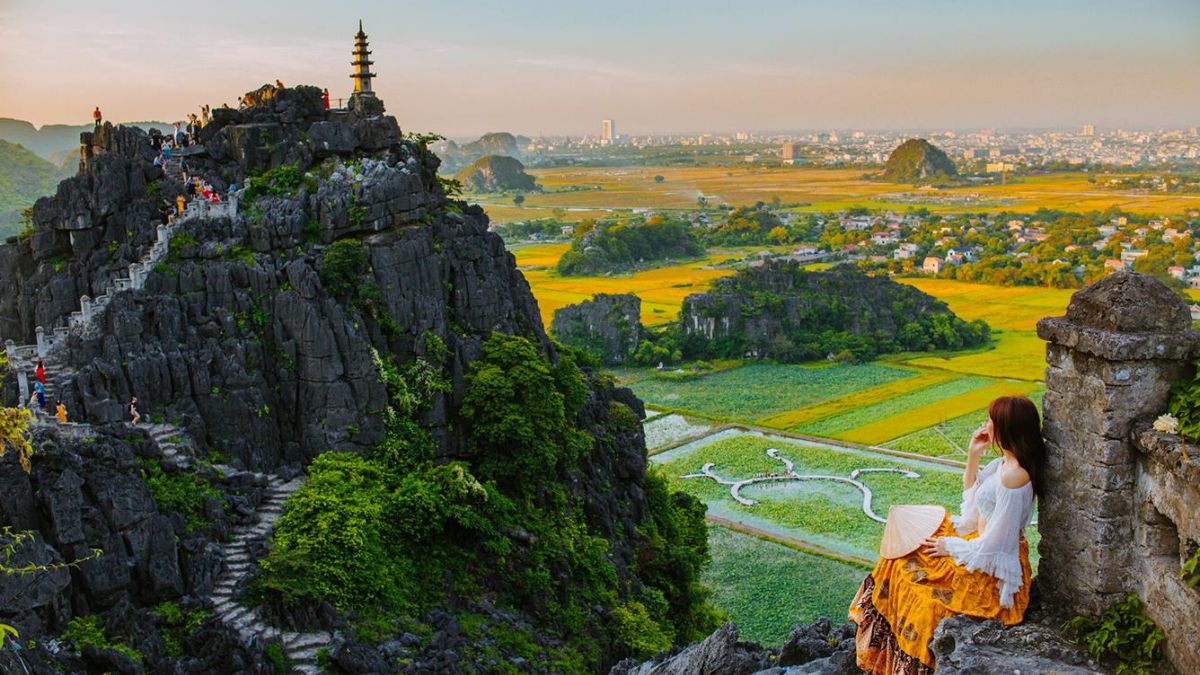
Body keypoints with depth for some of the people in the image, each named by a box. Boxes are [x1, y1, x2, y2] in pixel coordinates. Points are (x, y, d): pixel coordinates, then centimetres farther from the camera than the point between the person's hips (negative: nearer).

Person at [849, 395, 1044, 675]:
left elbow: (993, 544, -26)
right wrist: (973, 456, 4)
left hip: (992, 569, -10)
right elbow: (973, 498, 17)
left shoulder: (1014, 476, -29)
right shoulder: (1004, 463, 1)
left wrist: (950, 547, -11)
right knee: (904, 559, 13)